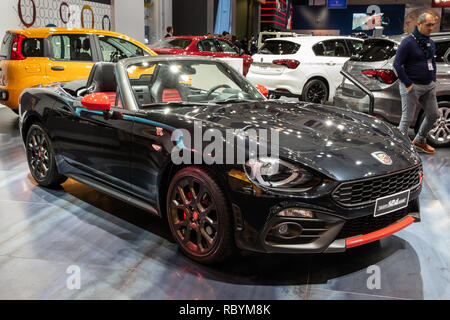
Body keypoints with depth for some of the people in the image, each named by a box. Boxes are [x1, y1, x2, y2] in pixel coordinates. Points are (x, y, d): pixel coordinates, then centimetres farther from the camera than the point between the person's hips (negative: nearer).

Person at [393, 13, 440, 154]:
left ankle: (420, 141, 31)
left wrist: (433, 80, 13)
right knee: (407, 118, -4)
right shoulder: (408, 42, -12)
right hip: (412, 86, -8)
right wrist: (408, 84, -18)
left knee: (433, 115, 14)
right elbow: (397, 64, -16)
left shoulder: (430, 43, 12)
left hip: (428, 86, 8)